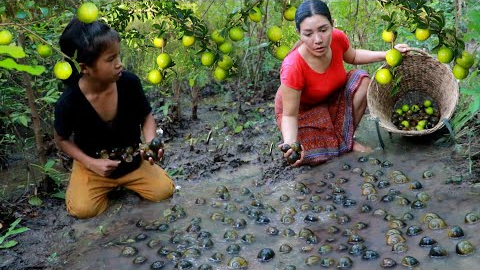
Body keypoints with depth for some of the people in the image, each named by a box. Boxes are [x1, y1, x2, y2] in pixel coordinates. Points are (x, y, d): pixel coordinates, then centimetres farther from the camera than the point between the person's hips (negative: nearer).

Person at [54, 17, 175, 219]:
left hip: (132, 161, 2)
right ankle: (106, 185, 12)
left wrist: (151, 142, -23)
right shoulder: (68, 102, -25)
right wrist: (91, 163, -19)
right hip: (93, 165, -1)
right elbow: (62, 140, -7)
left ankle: (124, 180, 16)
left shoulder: (129, 82, -21)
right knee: (82, 209, -22)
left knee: (164, 190, -13)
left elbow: (146, 117, -3)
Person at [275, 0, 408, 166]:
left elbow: (352, 57, 2)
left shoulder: (338, 38, -24)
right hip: (301, 108, -5)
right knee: (314, 157, -24)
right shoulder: (293, 68, -41)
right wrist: (290, 144, -52)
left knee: (362, 81, -18)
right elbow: (290, 115, -32)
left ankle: (346, 138, -3)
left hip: (331, 96, 5)